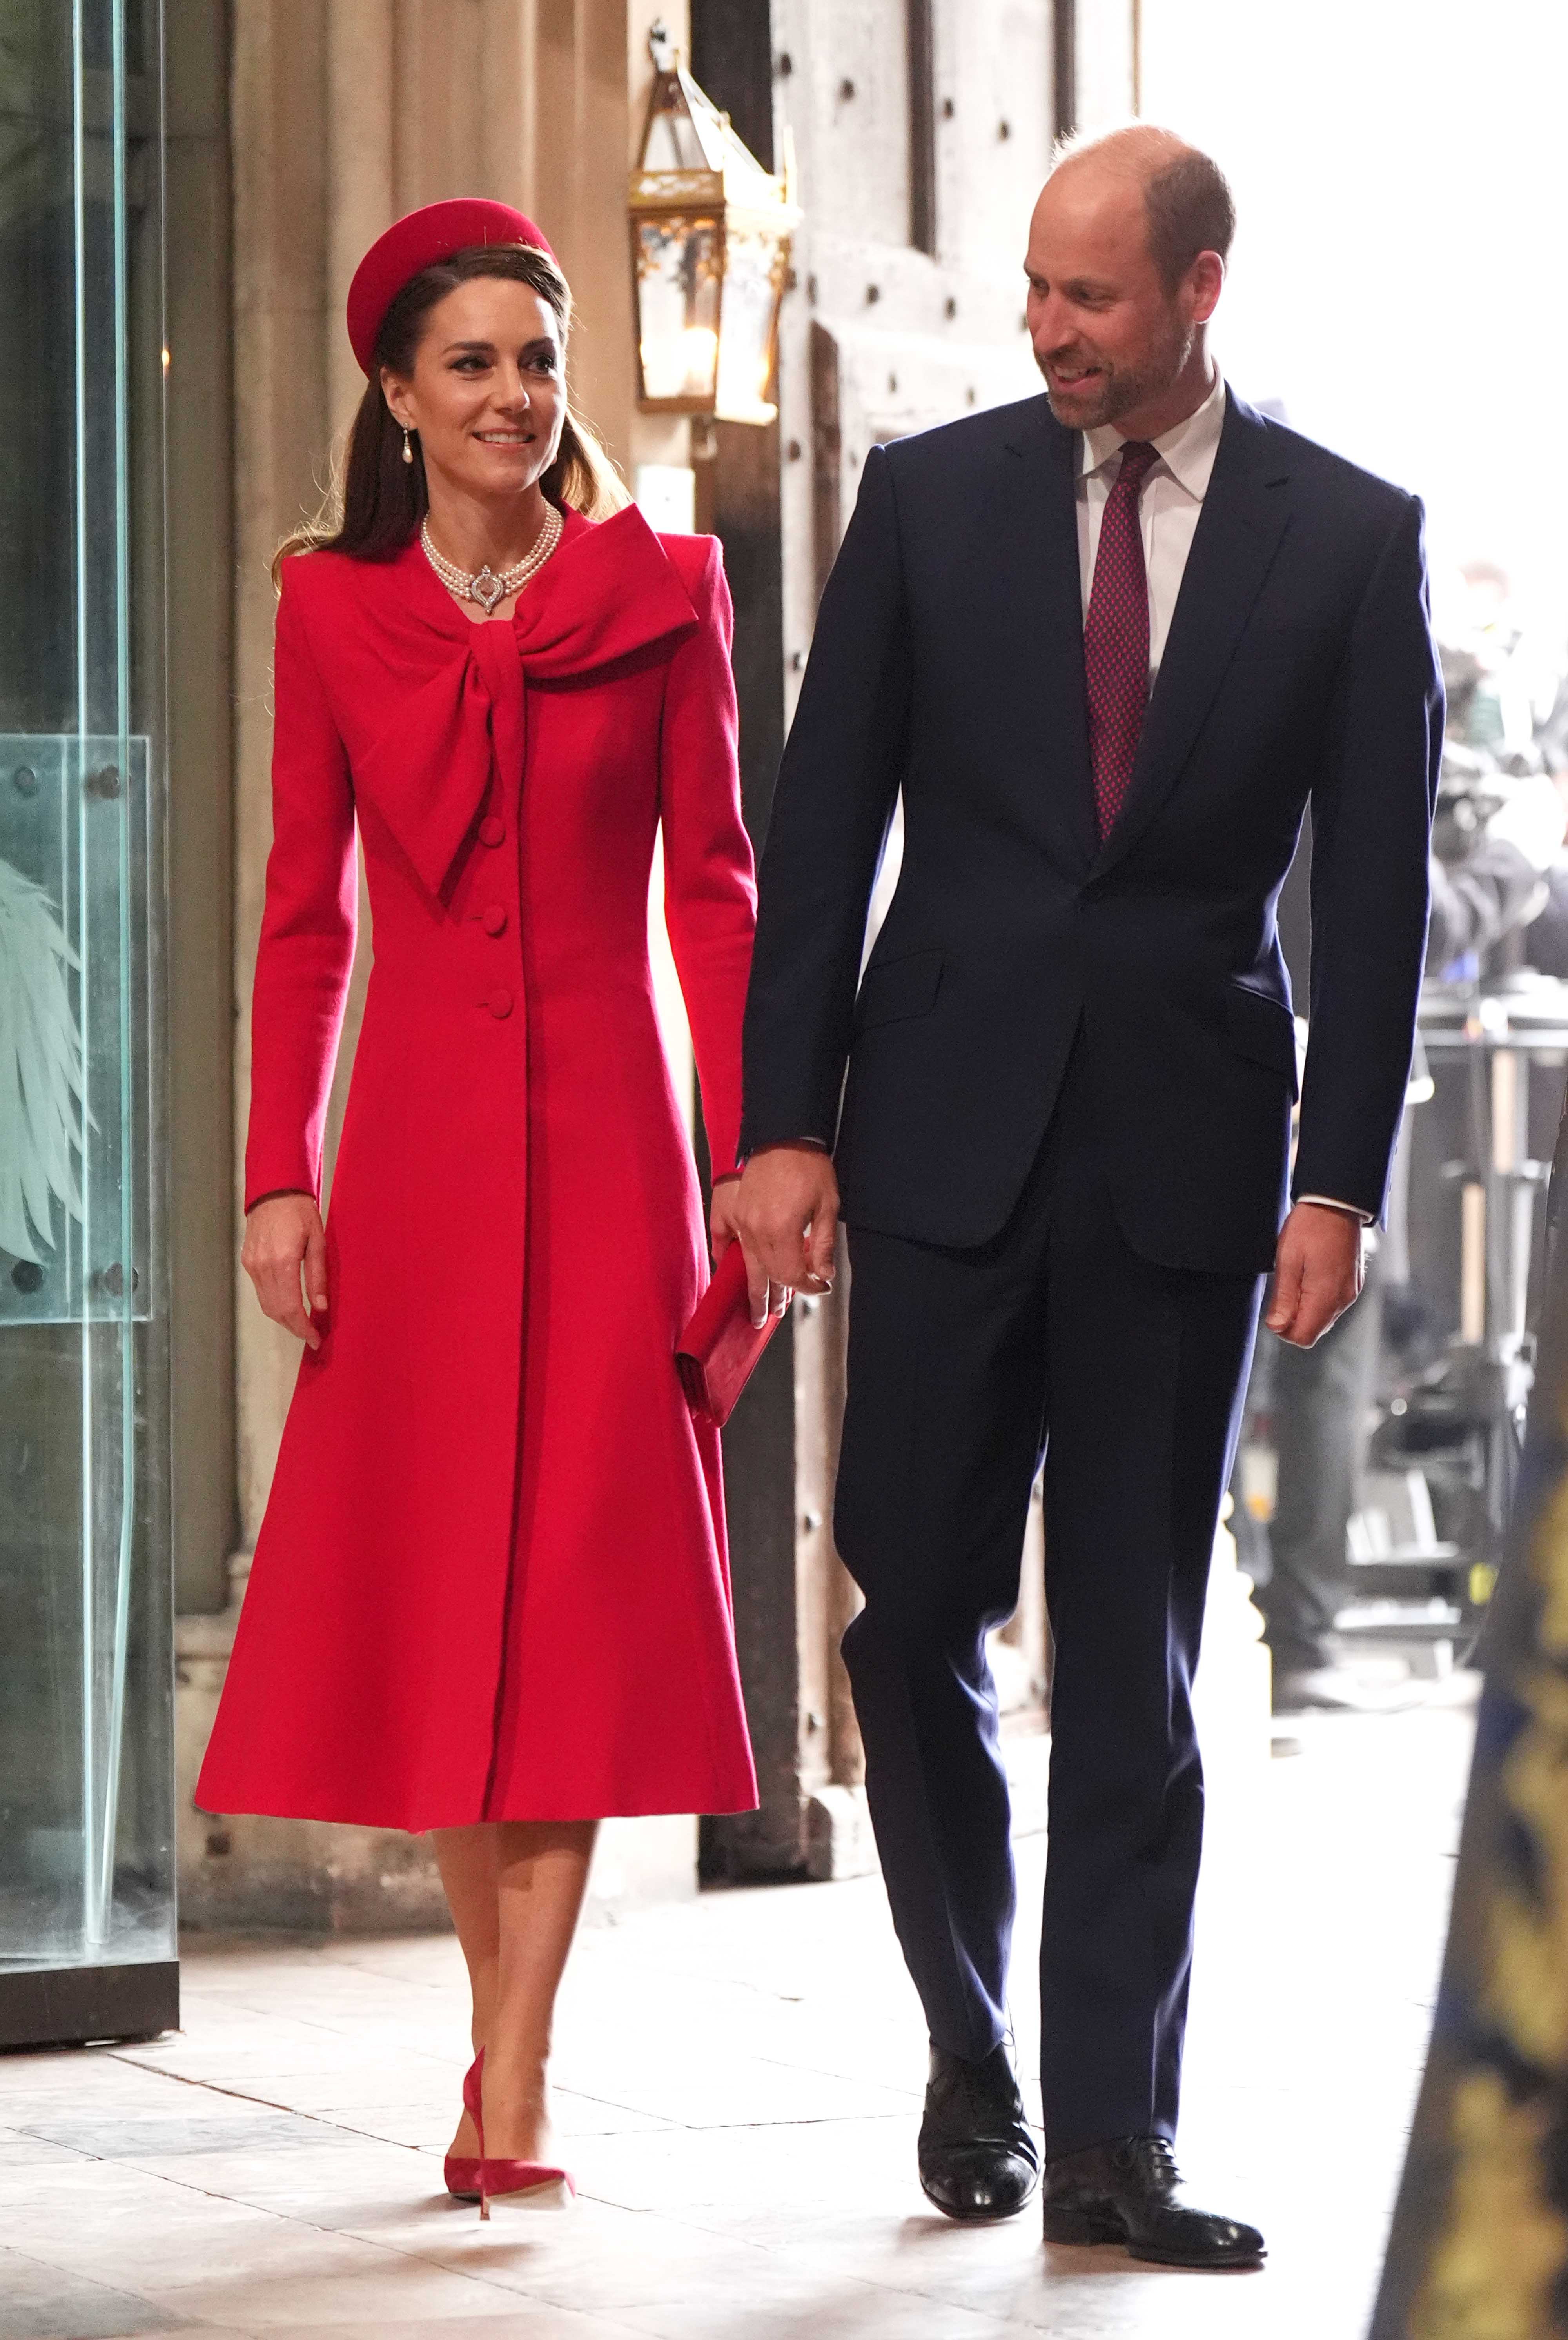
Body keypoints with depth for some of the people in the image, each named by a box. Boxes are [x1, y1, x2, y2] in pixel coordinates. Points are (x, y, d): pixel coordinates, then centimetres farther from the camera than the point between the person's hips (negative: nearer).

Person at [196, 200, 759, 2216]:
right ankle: (502, 2028, 15)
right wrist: (280, 1174, -2)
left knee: (580, 1575, -6)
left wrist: (751, 1156, -5)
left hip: (603, 1131, -1)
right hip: (418, 1133, 2)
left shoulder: (663, 592, 2)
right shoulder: (333, 609, 5)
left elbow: (712, 890, 2)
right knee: (427, 1576, 3)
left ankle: (511, 2082, -7)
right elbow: (303, 913, 6)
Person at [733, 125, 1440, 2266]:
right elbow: (823, 824, 4)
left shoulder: (1346, 538, 1)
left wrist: (1341, 1181, -5)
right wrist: (782, 1123, -3)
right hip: (949, 1127, 1)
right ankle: (972, 2046, 23)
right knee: (914, 1610, 2)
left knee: (1134, 1653, 2)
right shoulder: (931, 497, 3)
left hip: (1187, 1143, -1)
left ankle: (1112, 2132, 6)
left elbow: (1375, 880, 1)